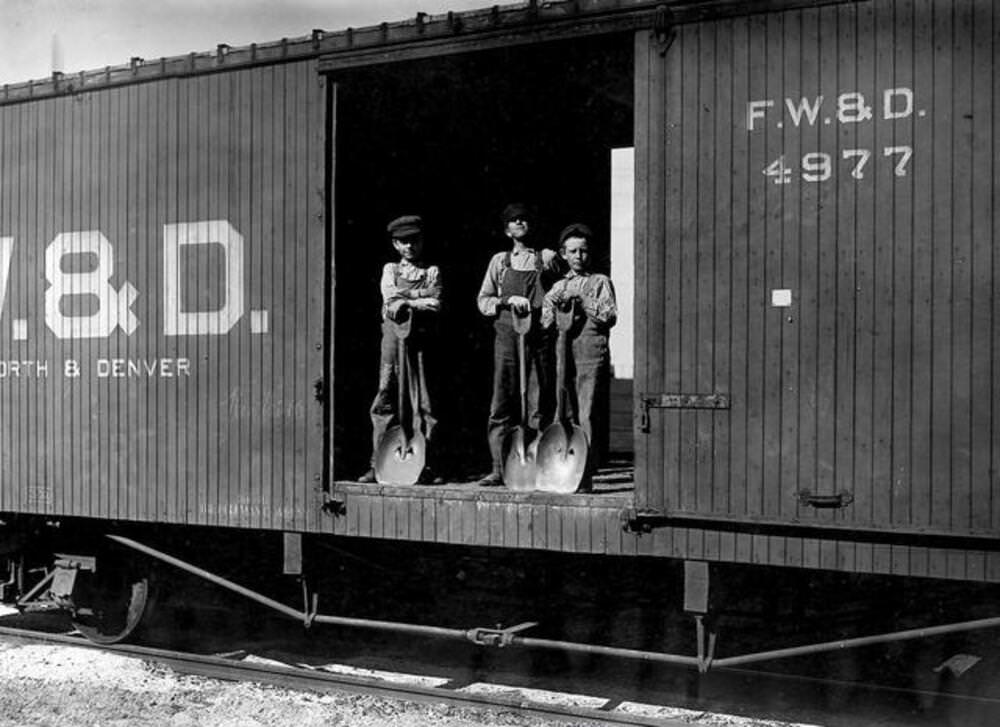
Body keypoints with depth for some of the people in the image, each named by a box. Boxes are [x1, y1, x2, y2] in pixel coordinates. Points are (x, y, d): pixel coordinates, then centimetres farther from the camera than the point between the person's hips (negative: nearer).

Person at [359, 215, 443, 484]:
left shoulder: (432, 272, 13)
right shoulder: (390, 270, 16)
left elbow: (435, 304, -1)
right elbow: (391, 300, -1)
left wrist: (407, 302, -7)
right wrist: (420, 298, -5)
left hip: (421, 339, -1)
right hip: (394, 335, 1)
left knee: (424, 402, -3)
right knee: (385, 400, -2)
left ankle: (424, 465, 0)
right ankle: (379, 465, 1)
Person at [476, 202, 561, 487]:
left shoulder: (548, 258, 11)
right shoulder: (499, 261, 15)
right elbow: (483, 301, 11)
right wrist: (509, 300, -6)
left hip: (539, 338, -1)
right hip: (507, 337, 1)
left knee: (539, 406, -3)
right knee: (502, 405, -1)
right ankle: (499, 470, 1)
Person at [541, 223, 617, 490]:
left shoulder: (600, 282, 9)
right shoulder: (558, 287, 20)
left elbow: (610, 316, -4)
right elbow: (544, 322, 11)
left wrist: (582, 301, -10)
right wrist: (557, 308, -8)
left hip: (591, 354, -4)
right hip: (564, 354, 4)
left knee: (586, 416, -11)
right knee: (567, 415, 4)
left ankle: (585, 475, -13)